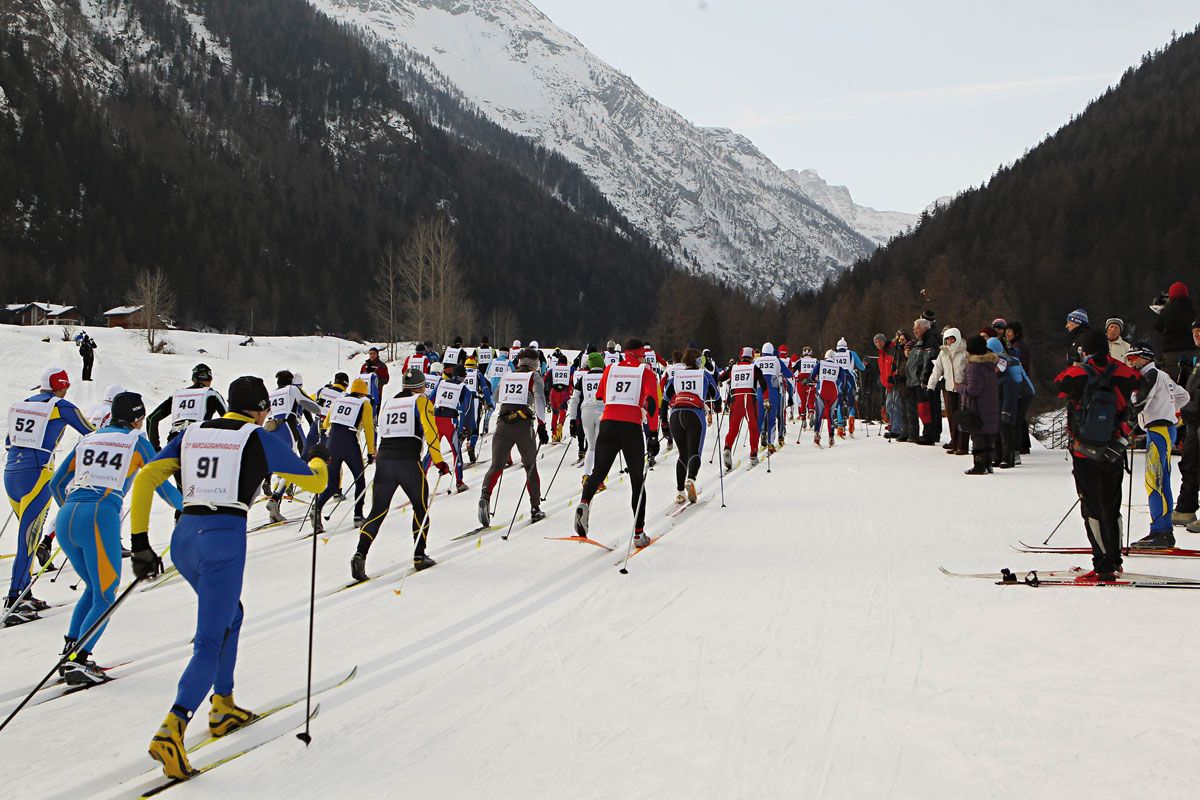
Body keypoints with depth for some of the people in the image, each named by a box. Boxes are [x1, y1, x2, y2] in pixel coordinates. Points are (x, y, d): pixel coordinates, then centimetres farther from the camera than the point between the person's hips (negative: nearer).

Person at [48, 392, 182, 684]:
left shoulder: (88, 439, 23)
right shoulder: (137, 441, 11)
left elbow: (56, 484, 26)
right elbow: (162, 486, 14)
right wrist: (187, 506, 32)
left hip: (66, 518, 5)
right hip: (100, 518, -5)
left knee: (93, 586, 24)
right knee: (105, 597, 3)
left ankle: (69, 651, 14)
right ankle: (79, 661, -13)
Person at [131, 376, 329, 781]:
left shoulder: (192, 434, 16)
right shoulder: (259, 440, 4)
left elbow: (144, 479, 7)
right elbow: (315, 482, 11)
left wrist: (140, 544, 9)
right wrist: (318, 459, 35)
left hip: (183, 537, 6)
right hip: (224, 539, -6)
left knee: (230, 615, 28)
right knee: (210, 642, -6)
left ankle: (223, 709, 32)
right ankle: (171, 731, -24)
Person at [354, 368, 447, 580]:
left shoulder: (388, 403, 22)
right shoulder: (422, 401, 7)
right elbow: (430, 431, -5)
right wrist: (438, 461, -3)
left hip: (384, 459, 4)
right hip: (408, 461, -4)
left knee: (378, 511, 5)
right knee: (421, 507, 15)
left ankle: (360, 553, -13)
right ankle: (419, 556, 15)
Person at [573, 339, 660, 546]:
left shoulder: (610, 369, 16)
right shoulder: (646, 372, 7)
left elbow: (599, 398, 19)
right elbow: (651, 403, -5)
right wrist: (653, 435, -8)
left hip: (607, 425, 2)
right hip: (632, 428, -2)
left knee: (598, 473, 8)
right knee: (637, 480, 9)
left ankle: (584, 503, -24)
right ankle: (638, 534, 8)